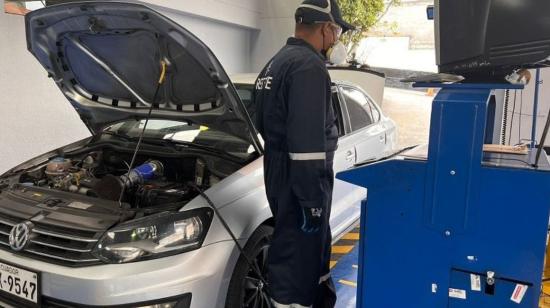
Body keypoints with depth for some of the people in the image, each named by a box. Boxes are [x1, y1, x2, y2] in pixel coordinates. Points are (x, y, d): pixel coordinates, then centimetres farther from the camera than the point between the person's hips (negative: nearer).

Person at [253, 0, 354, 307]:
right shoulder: (308, 66, -18)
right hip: (299, 182, -10)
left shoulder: (278, 62, 15)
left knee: (314, 248, 25)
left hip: (281, 174, 11)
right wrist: (312, 200, -22)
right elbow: (307, 142, -26)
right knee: (297, 258, 1)